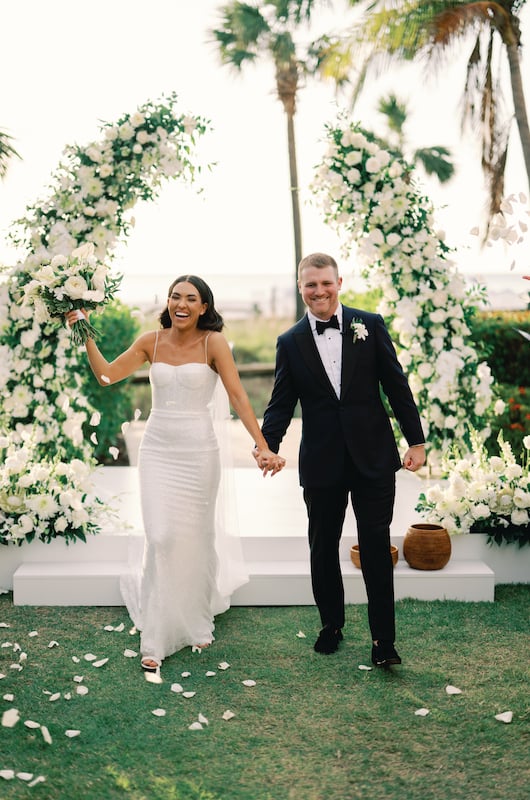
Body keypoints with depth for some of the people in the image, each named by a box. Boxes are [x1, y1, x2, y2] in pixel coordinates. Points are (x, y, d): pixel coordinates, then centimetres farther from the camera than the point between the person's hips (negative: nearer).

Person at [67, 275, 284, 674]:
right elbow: (107, 374, 3)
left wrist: (263, 446, -19)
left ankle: (195, 621, 33)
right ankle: (157, 637, 6)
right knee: (161, 536, -6)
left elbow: (237, 395, -12)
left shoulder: (213, 342, -7)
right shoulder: (151, 342, 2)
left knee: (194, 536, 9)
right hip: (158, 448, 2)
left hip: (198, 450, -2)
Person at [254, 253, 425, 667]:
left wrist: (416, 440, -2)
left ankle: (383, 640, 10)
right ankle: (332, 625, 30)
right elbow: (281, 404, 3)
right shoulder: (290, 343, 4)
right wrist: (267, 444, -15)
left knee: (376, 548, 1)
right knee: (323, 548, 12)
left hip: (373, 457, -1)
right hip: (322, 462, 2)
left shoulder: (370, 325, 2)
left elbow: (397, 385, 2)